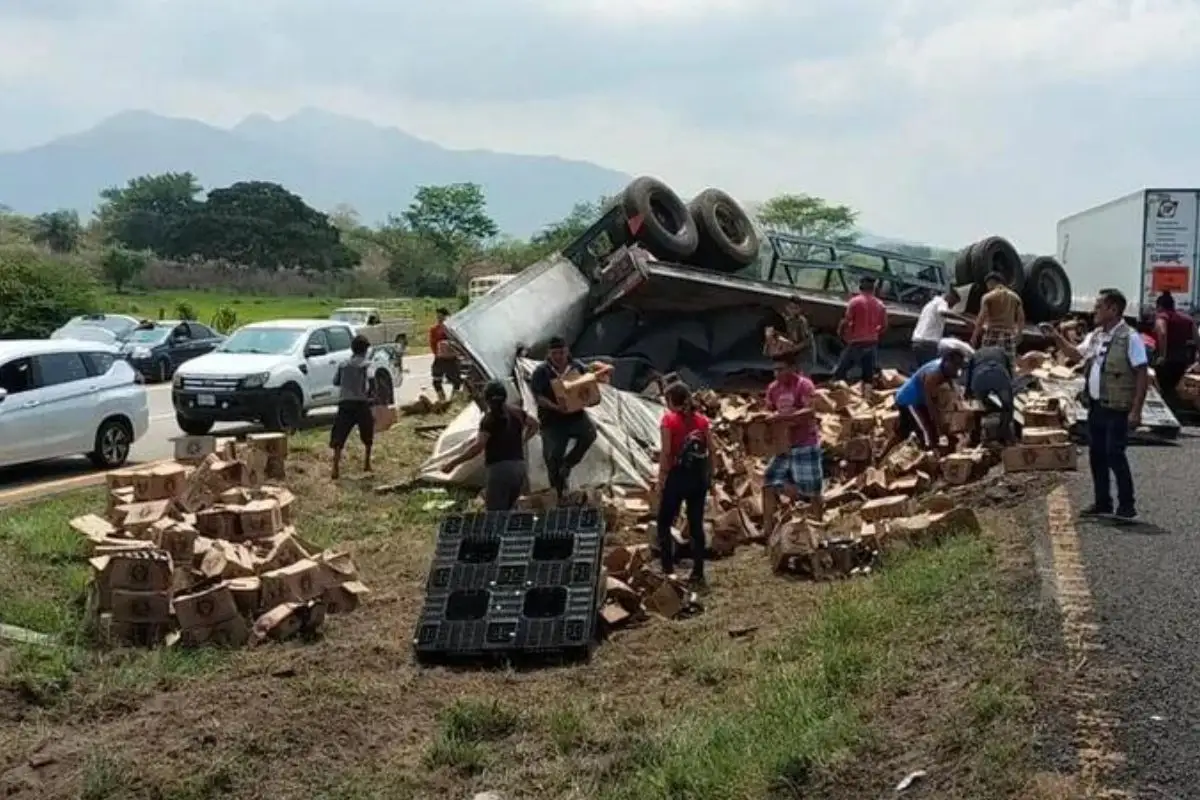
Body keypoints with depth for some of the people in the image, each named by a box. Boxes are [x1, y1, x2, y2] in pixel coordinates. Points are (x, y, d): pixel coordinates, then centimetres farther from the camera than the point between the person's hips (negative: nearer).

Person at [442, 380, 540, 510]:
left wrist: (453, 462, -18)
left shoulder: (490, 418, -11)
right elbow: (534, 425, 30)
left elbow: (477, 447, -20)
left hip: (500, 468, -7)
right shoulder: (516, 412, 10)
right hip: (520, 466, 7)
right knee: (508, 509, 20)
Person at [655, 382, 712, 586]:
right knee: (696, 525, 9)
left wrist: (661, 478, -6)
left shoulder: (669, 419, -9)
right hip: (698, 477, 4)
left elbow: (666, 452, -12)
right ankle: (698, 573, 9)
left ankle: (668, 570, 2)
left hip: (677, 475, -4)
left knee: (664, 523, 8)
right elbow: (711, 449, 2)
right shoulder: (701, 420, 4)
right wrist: (709, 474, 11)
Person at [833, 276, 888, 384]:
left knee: (840, 372, 4)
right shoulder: (880, 304, 5)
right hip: (872, 343, 5)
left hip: (856, 343, -5)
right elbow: (884, 326, 7)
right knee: (868, 376, 9)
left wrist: (841, 332, 6)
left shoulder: (855, 301, -10)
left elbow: (846, 321, -12)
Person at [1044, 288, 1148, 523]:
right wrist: (1056, 337, 15)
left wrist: (1136, 410, -19)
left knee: (1115, 456, -8)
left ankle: (1127, 507, 1)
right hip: (1096, 406, 8)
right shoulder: (1095, 336, 10)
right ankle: (1103, 504, 23)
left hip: (1117, 409, -8)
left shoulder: (1130, 338, -13)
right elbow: (1076, 354, 29)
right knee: (1096, 455, 12)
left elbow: (1143, 375, -15)